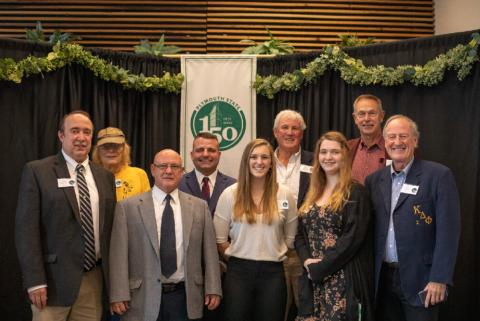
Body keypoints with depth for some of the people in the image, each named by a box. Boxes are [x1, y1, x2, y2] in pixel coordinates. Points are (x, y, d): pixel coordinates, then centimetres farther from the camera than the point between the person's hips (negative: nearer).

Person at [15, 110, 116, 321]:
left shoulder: (105, 176, 11)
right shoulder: (36, 171, -3)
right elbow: (26, 228, -8)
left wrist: (111, 275, 10)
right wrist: (35, 281, -14)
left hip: (94, 278, 4)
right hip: (55, 279, -4)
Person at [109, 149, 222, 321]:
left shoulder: (199, 206, 7)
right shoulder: (128, 207, 0)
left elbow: (209, 250, 6)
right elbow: (119, 254, -4)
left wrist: (213, 289, 1)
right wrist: (119, 295, -9)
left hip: (185, 296, 2)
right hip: (143, 296, -1)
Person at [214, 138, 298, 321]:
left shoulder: (284, 194, 1)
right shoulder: (230, 194, -2)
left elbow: (290, 237, 9)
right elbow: (219, 239, 3)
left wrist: (271, 256, 10)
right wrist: (237, 260, 7)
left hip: (273, 272, 1)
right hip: (238, 271, -1)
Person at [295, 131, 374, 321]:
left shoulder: (355, 193, -5)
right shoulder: (313, 192, 14)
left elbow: (353, 238, -14)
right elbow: (301, 233, 11)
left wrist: (320, 267, -14)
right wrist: (307, 261, -8)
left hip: (342, 278, -5)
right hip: (312, 279, 6)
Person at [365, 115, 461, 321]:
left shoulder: (439, 175, -7)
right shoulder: (374, 180, 7)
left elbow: (448, 231, -11)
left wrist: (439, 279, -15)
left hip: (420, 279, -4)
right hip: (383, 279, 4)